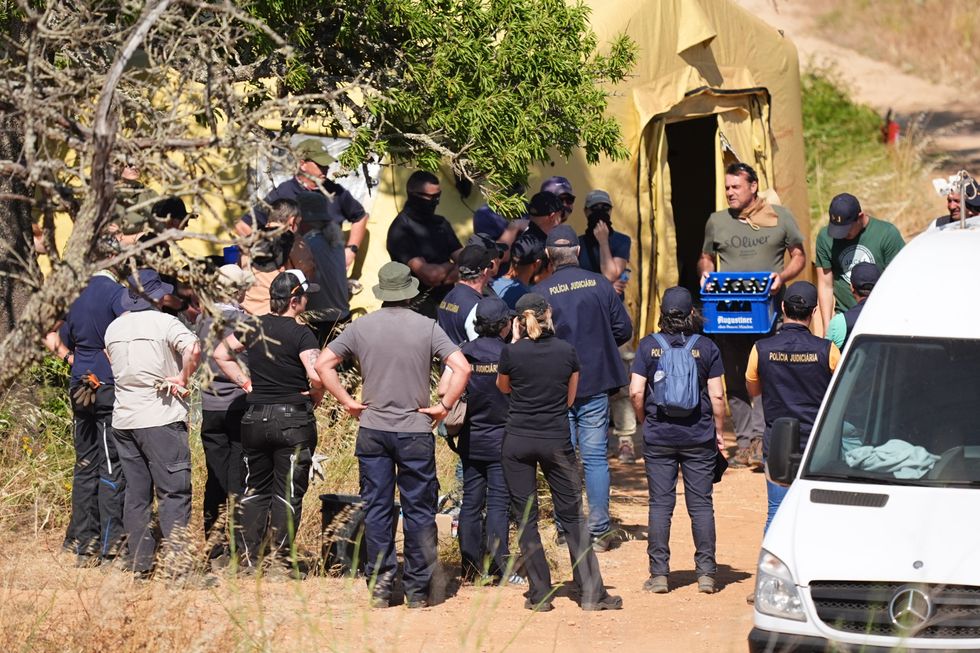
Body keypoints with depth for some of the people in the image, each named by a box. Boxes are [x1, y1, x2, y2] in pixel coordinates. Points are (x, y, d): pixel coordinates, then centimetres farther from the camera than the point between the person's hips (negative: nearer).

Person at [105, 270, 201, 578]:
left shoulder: (114, 328, 11)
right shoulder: (163, 322, -8)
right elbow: (192, 349, -25)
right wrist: (183, 379, -12)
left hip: (123, 419, 6)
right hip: (161, 418, -6)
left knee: (136, 493, 10)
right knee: (174, 492, -4)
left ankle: (140, 563, 9)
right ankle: (178, 562, -12)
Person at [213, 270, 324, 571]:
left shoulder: (254, 327, 3)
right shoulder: (301, 334, -14)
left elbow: (221, 354, 13)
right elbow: (317, 376, -24)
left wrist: (246, 383, 11)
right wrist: (314, 398, -4)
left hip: (255, 418, 5)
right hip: (293, 419, -5)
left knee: (255, 489, 15)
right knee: (287, 493, 3)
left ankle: (247, 557, 13)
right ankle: (280, 560, 2)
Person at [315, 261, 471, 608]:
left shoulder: (362, 326, 1)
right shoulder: (426, 327, -5)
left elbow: (323, 364, 1)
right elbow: (462, 368, -13)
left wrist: (347, 401, 4)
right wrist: (444, 406, -5)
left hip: (372, 430, 2)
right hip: (415, 432, -2)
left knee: (376, 509, 7)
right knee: (419, 510, 6)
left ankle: (379, 587, 8)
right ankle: (417, 589, 8)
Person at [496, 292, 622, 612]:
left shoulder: (512, 353, -8)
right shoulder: (566, 351, -2)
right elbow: (570, 398, 10)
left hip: (518, 440, -1)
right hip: (557, 441, 1)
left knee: (525, 518, 7)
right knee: (573, 516, 5)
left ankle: (540, 594, 4)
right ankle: (591, 593, 1)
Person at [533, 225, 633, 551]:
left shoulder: (539, 292, -7)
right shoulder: (600, 284, -2)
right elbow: (624, 329, 2)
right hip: (596, 382, 1)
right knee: (595, 457, 5)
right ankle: (599, 531, 3)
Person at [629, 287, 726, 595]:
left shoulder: (648, 346, -2)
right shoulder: (706, 347, -2)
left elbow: (636, 392, -5)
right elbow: (717, 396, -4)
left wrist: (645, 422, 11)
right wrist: (719, 431, 8)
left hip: (658, 438, 0)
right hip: (699, 437, 0)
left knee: (660, 504, 4)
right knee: (701, 504, 5)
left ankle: (659, 573, 3)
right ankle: (705, 572, 4)